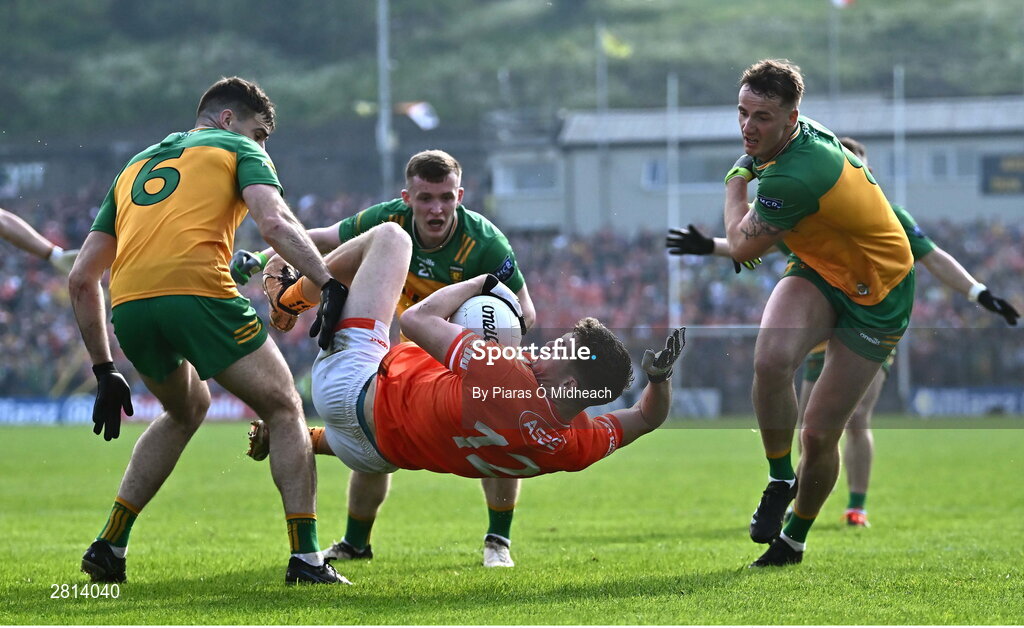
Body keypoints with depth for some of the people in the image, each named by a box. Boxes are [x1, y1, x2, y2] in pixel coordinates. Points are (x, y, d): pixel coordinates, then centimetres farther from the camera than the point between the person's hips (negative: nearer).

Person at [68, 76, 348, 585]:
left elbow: (81, 279, 28)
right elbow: (275, 224, -6)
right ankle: (305, 558, -2)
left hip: (127, 306, 6)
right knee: (284, 410, 10)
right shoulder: (238, 150, 18)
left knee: (187, 409, 32)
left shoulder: (135, 167, 33)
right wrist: (329, 285, -10)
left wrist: (103, 369, 31)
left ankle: (109, 546, 25)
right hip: (197, 291, -6)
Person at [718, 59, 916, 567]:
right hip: (820, 270, 7)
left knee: (819, 436, -3)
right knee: (771, 359, -26)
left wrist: (737, 183, -2)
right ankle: (780, 480, -7)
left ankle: (794, 539, 22)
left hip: (876, 298, -7)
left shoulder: (791, 178, -33)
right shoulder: (807, 134, -5)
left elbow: (741, 247, -15)